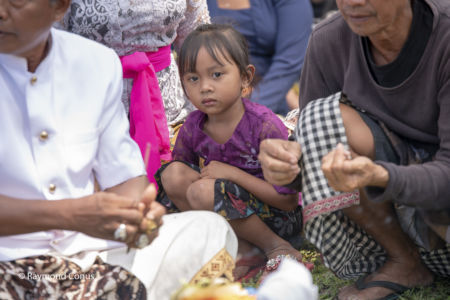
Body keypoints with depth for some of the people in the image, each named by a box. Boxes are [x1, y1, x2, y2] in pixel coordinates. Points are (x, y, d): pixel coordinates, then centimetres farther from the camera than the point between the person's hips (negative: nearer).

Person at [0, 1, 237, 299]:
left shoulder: (97, 62, 4)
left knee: (209, 229, -9)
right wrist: (70, 214, -29)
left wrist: (138, 210, -14)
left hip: (87, 249, 6)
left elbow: (122, 174, 8)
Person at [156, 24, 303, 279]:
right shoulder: (193, 127, -3)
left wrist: (234, 174, -23)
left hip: (277, 218, -6)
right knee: (173, 174, -14)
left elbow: (289, 200, -20)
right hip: (229, 215, 7)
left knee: (202, 191, -28)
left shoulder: (265, 126, -20)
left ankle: (274, 245, -12)